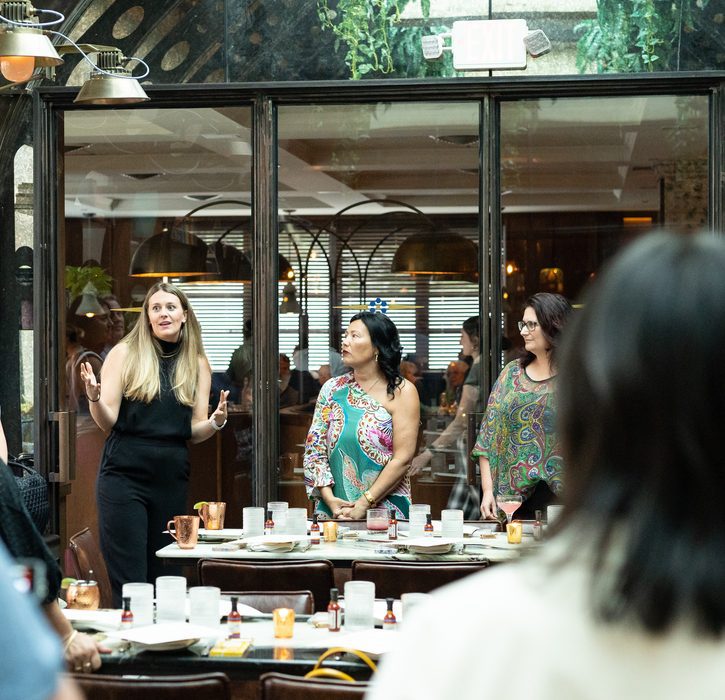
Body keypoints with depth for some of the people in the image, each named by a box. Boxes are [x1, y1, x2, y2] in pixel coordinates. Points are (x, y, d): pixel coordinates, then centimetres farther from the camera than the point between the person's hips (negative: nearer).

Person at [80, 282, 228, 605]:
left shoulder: (197, 363, 9)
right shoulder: (125, 354, 0)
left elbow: (196, 432, 10)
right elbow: (107, 422, -3)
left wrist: (216, 422, -11)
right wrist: (94, 397, -23)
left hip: (172, 479, 4)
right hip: (124, 476, -3)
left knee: (163, 578, 8)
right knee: (130, 582, -6)